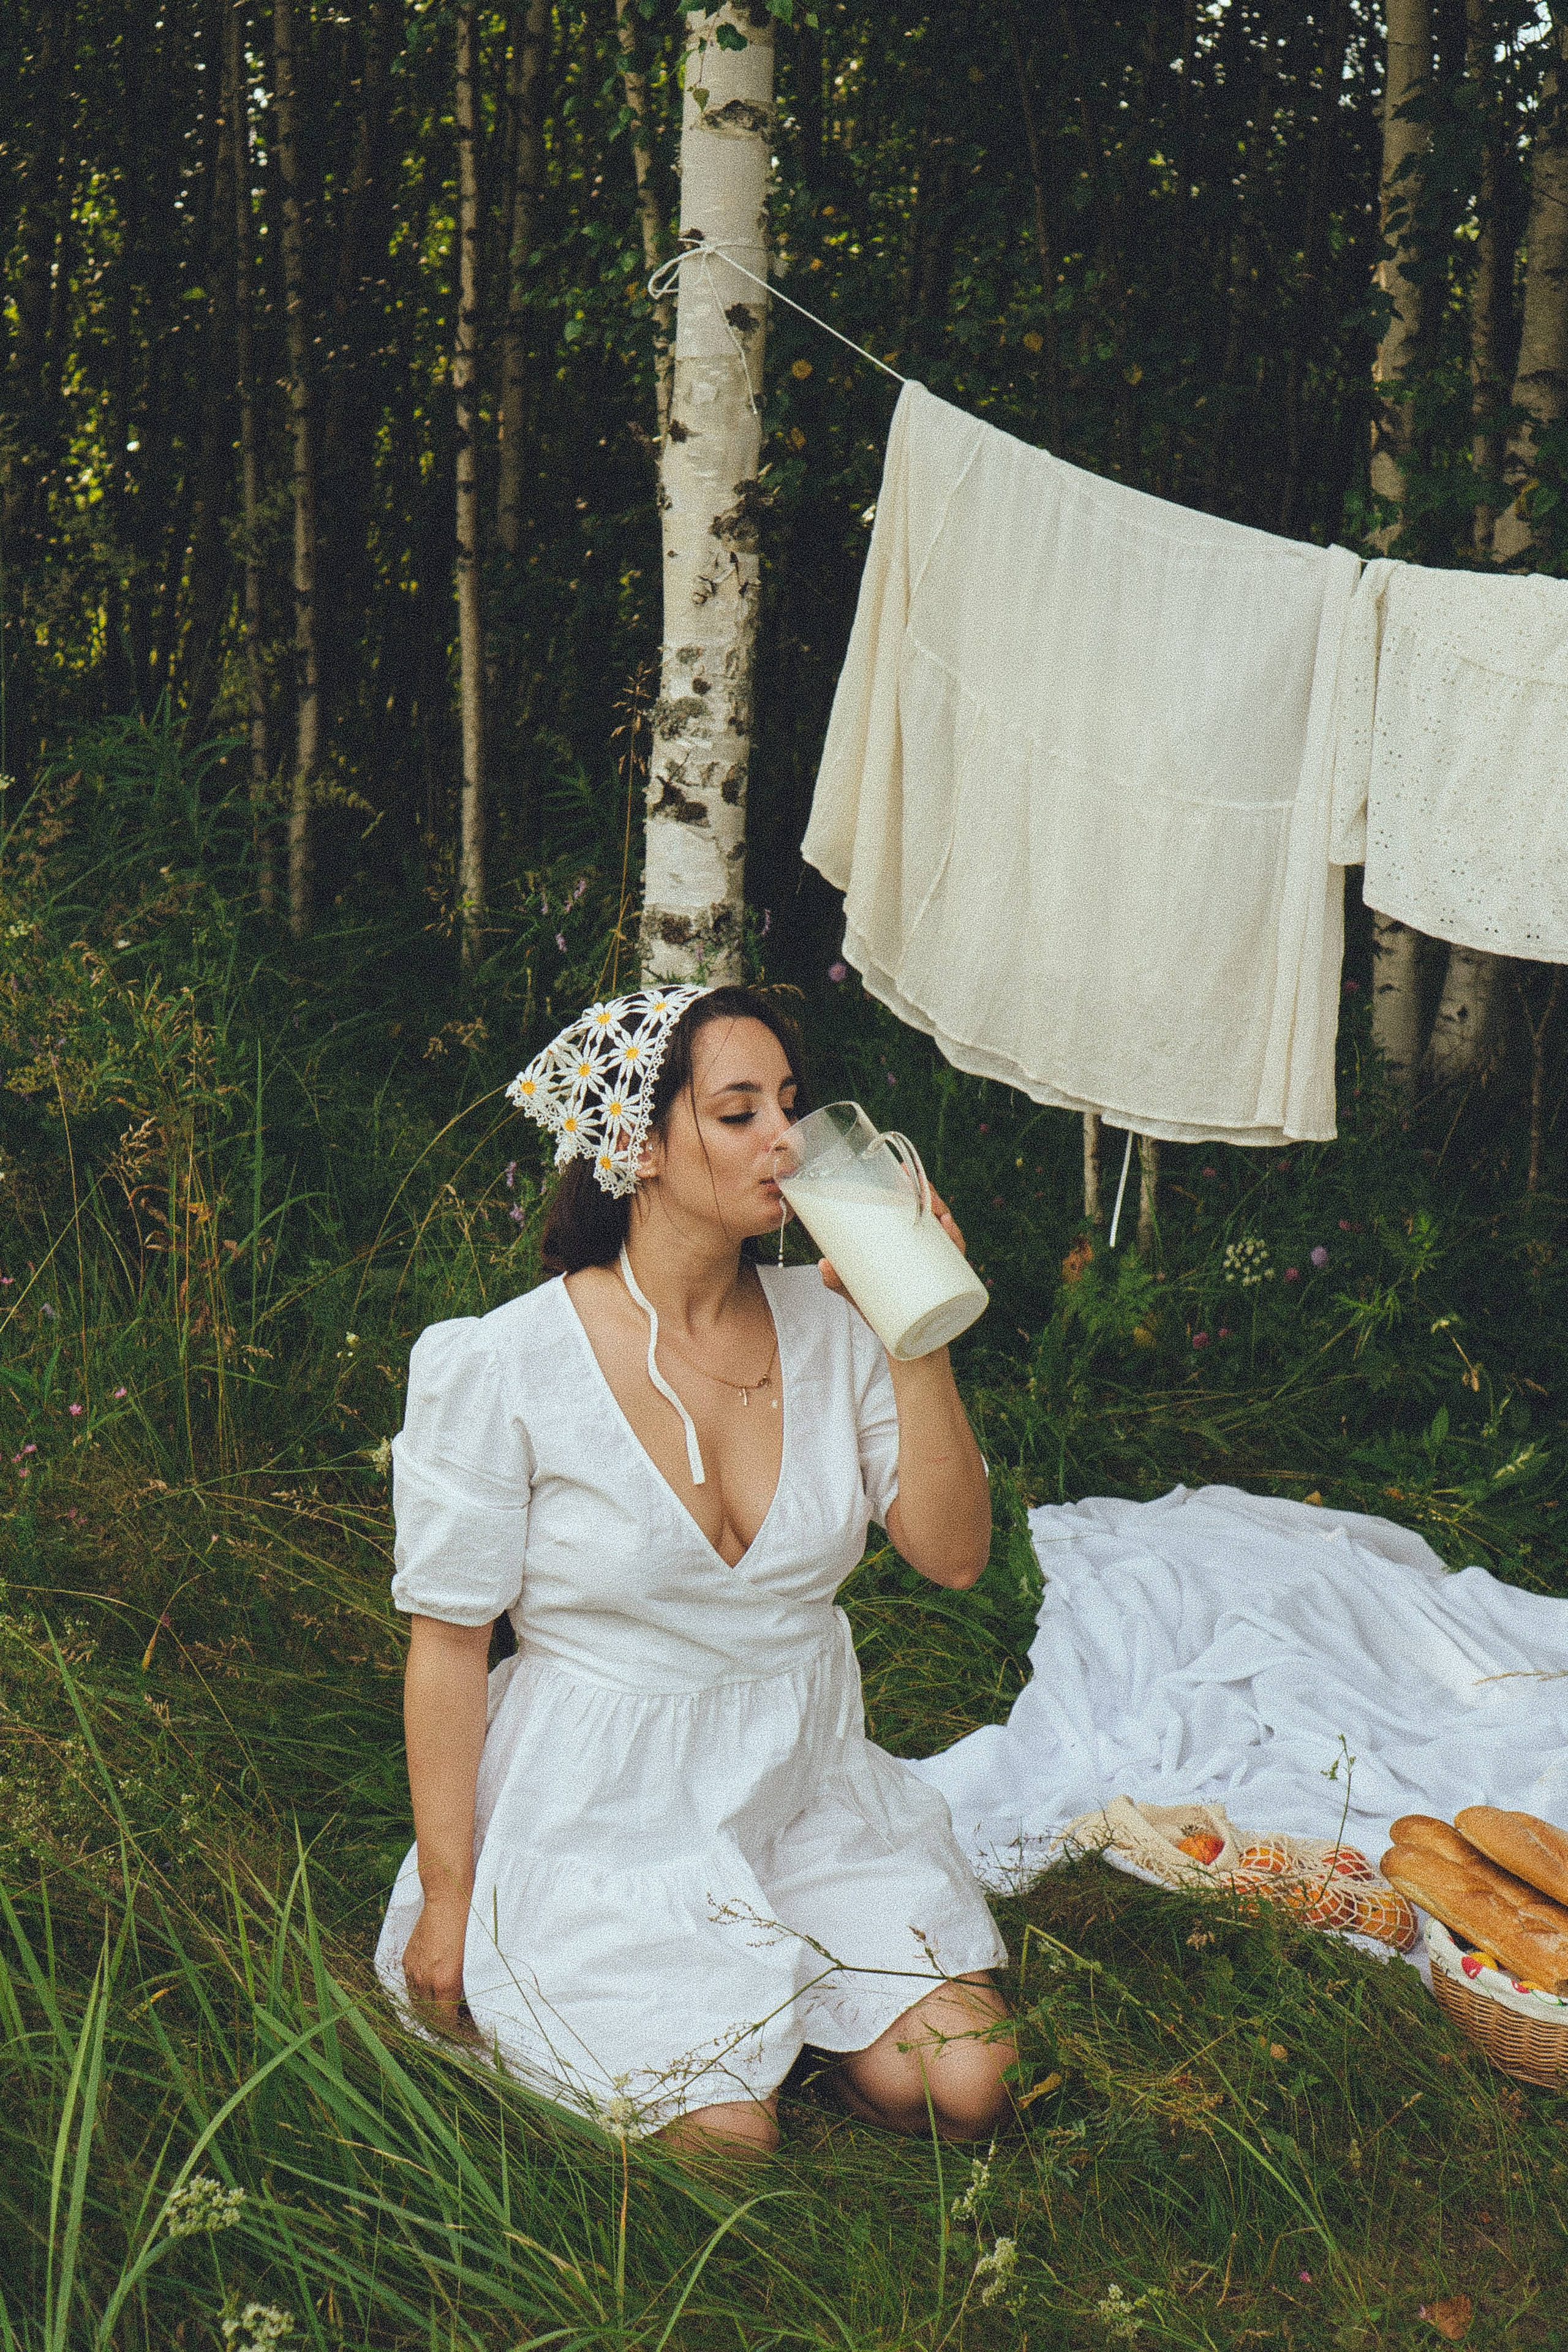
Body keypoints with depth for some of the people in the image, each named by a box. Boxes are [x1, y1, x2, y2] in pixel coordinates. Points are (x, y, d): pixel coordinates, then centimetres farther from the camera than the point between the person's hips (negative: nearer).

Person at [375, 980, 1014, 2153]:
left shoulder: (827, 1323, -2)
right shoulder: (505, 1367, -15)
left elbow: (953, 1554, -5)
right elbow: (449, 1642, -8)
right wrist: (445, 1900, -5)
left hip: (810, 1790, 4)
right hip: (602, 1812, -4)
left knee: (958, 2086, -8)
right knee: (726, 2140, -15)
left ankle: (766, 1993, 18)